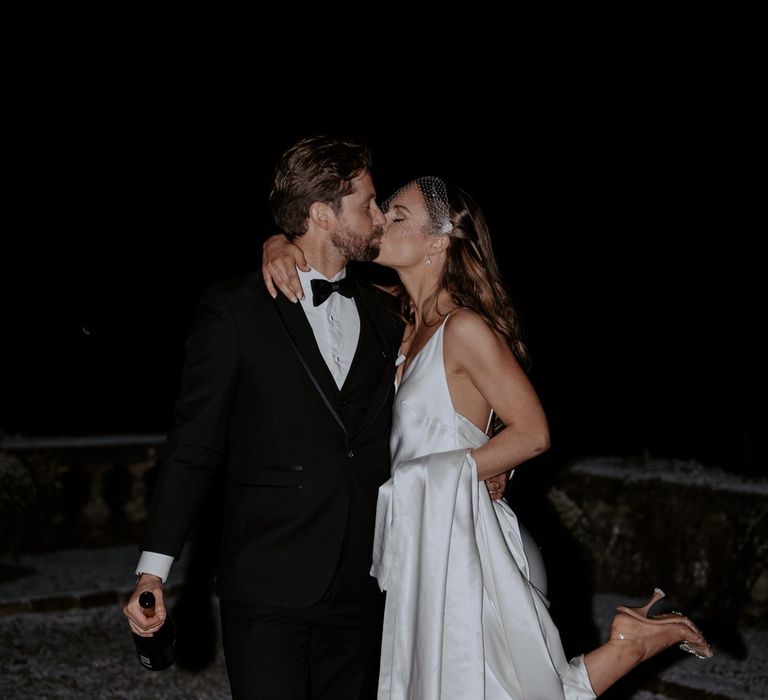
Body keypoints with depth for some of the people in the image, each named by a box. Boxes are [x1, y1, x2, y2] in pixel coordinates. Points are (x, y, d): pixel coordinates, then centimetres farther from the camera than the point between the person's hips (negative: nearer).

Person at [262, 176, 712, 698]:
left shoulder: (466, 328, -17)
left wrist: (447, 476, -16)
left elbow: (532, 434, -16)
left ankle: (644, 638, 18)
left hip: (460, 543, -8)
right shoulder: (402, 317, 4)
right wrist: (280, 249, -11)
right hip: (420, 542, 8)